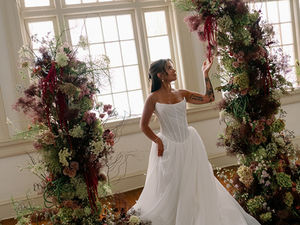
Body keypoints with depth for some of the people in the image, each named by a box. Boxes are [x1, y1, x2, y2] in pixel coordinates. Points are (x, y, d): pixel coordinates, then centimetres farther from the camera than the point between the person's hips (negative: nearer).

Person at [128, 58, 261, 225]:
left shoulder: (182, 94, 4)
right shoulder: (153, 98, -9)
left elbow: (208, 98, 1)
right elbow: (144, 126, -6)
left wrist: (206, 74, 0)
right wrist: (158, 142, -10)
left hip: (189, 144, 4)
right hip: (169, 147, -4)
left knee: (197, 183, 14)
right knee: (171, 187, 9)